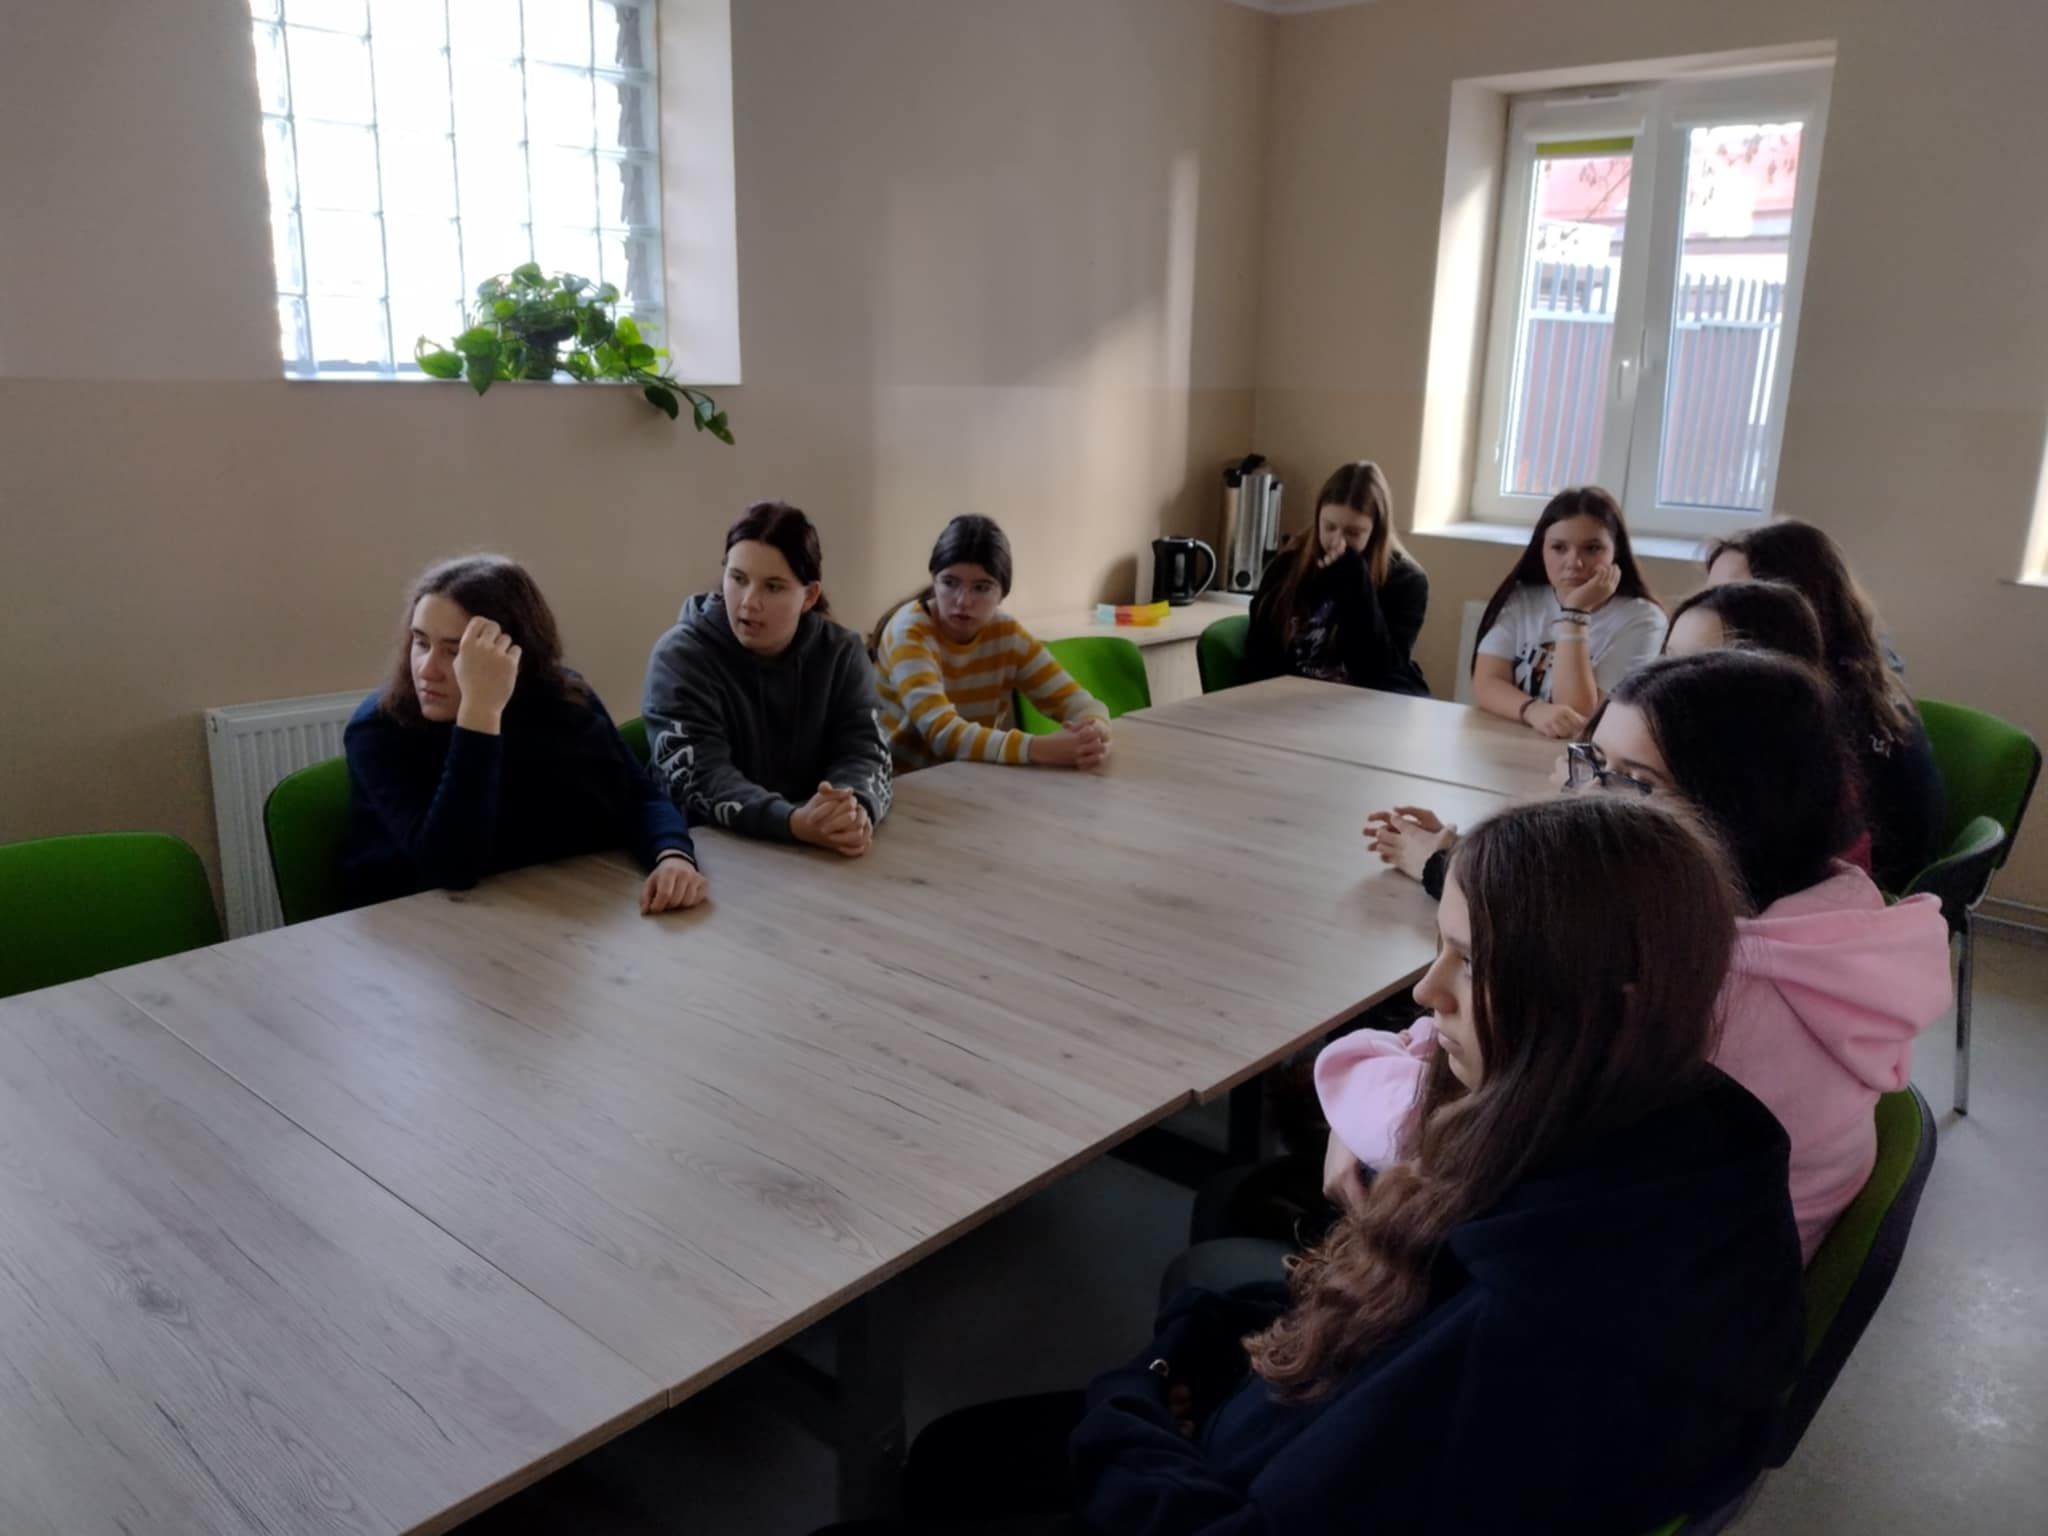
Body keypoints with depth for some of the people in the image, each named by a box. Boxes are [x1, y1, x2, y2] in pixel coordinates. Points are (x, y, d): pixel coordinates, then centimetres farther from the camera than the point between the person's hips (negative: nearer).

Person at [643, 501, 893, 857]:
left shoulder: (842, 653, 2)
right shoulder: (680, 656, -8)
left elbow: (864, 750, -7)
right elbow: (698, 776, -18)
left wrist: (857, 811, -29)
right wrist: (793, 823, -33)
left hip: (817, 852, 3)